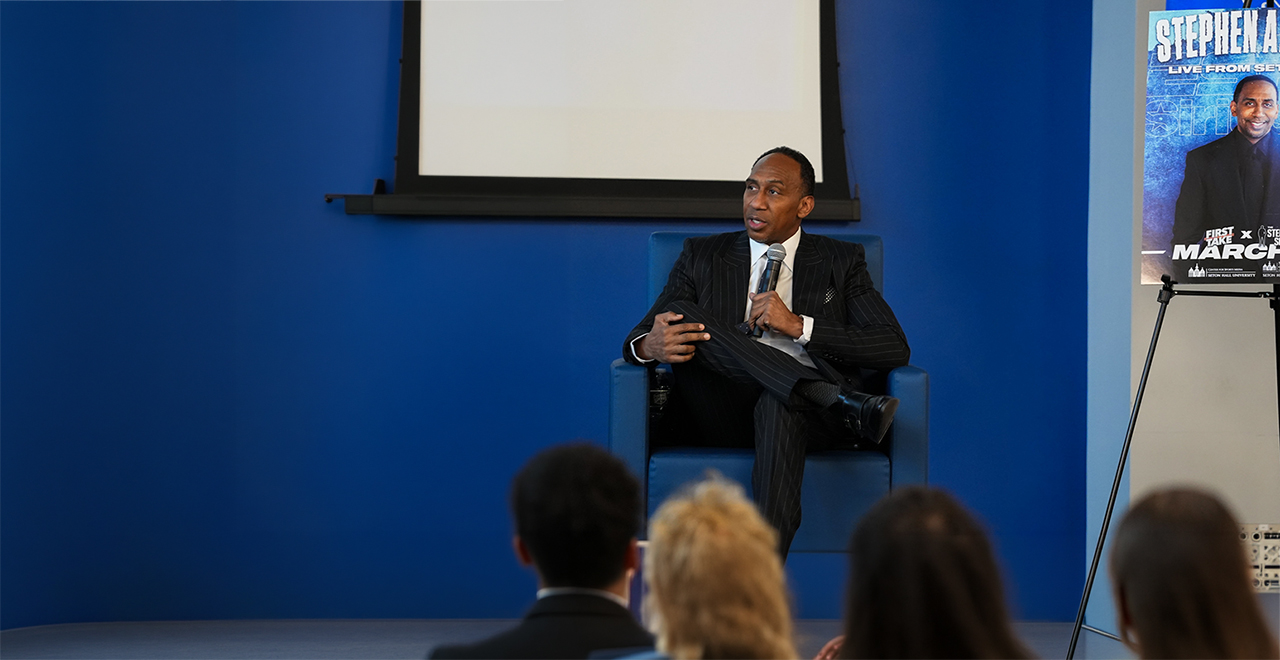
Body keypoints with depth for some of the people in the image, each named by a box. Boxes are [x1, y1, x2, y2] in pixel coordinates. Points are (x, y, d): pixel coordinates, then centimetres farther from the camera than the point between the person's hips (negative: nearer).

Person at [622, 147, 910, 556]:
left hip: (802, 409, -2)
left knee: (778, 406, -39)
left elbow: (895, 349, 4)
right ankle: (843, 402, -35)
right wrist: (649, 346, -17)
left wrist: (799, 326, -7)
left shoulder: (840, 262, 17)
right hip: (724, 412, 2)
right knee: (685, 315, -24)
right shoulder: (703, 257, 20)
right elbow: (639, 339, 11)